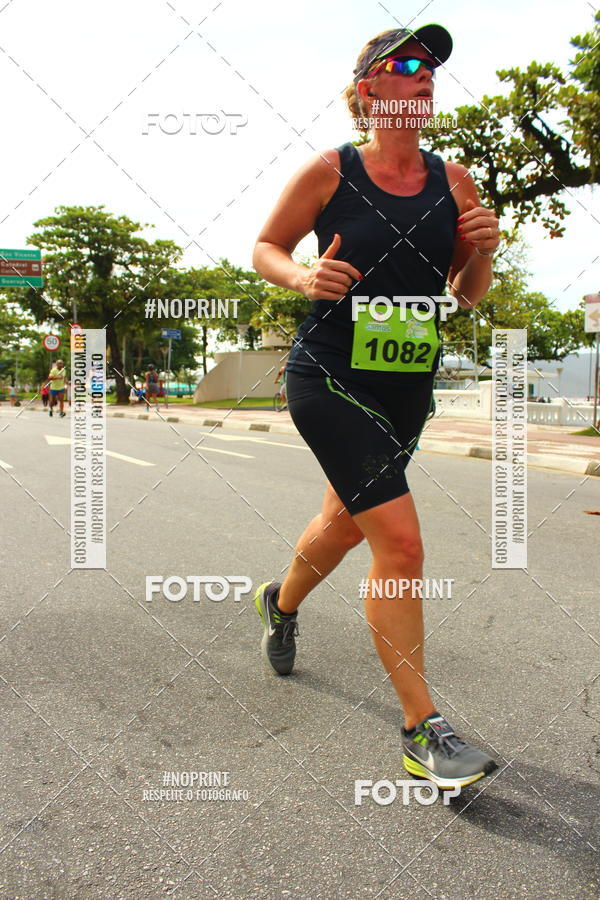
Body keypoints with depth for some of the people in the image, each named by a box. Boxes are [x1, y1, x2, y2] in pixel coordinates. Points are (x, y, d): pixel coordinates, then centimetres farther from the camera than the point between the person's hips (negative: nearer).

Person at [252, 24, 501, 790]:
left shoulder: (452, 180, 6)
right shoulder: (329, 172, -5)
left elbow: (466, 296, 10)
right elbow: (265, 247, 4)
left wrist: (483, 251, -11)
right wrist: (303, 278, -16)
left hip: (409, 389, 6)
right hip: (330, 377, -6)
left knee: (346, 521, 20)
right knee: (400, 539, -15)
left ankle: (281, 604, 52)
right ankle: (422, 731, -1)